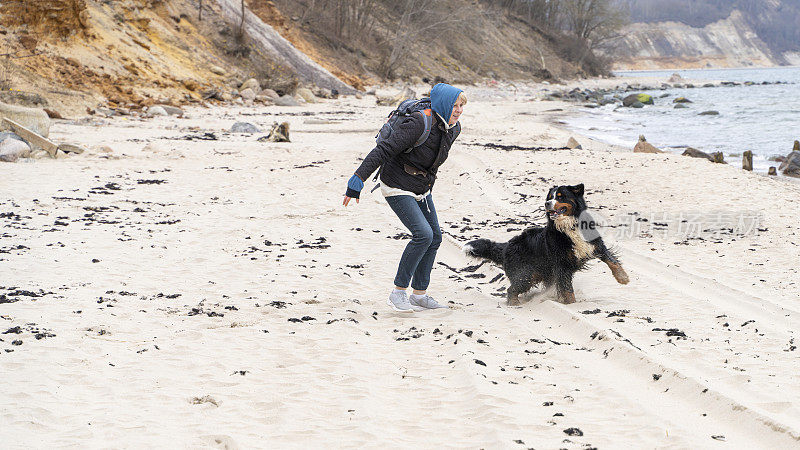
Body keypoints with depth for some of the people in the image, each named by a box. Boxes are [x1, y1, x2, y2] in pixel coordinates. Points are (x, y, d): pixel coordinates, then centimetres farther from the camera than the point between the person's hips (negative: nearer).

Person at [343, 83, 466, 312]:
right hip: (397, 187, -9)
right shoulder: (418, 124, -27)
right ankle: (398, 293, -10)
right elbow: (384, 149, -28)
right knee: (423, 234, -19)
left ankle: (419, 294, 14)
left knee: (434, 237, 4)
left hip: (422, 188, 9)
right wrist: (358, 179, -31)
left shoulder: (453, 128, -1)